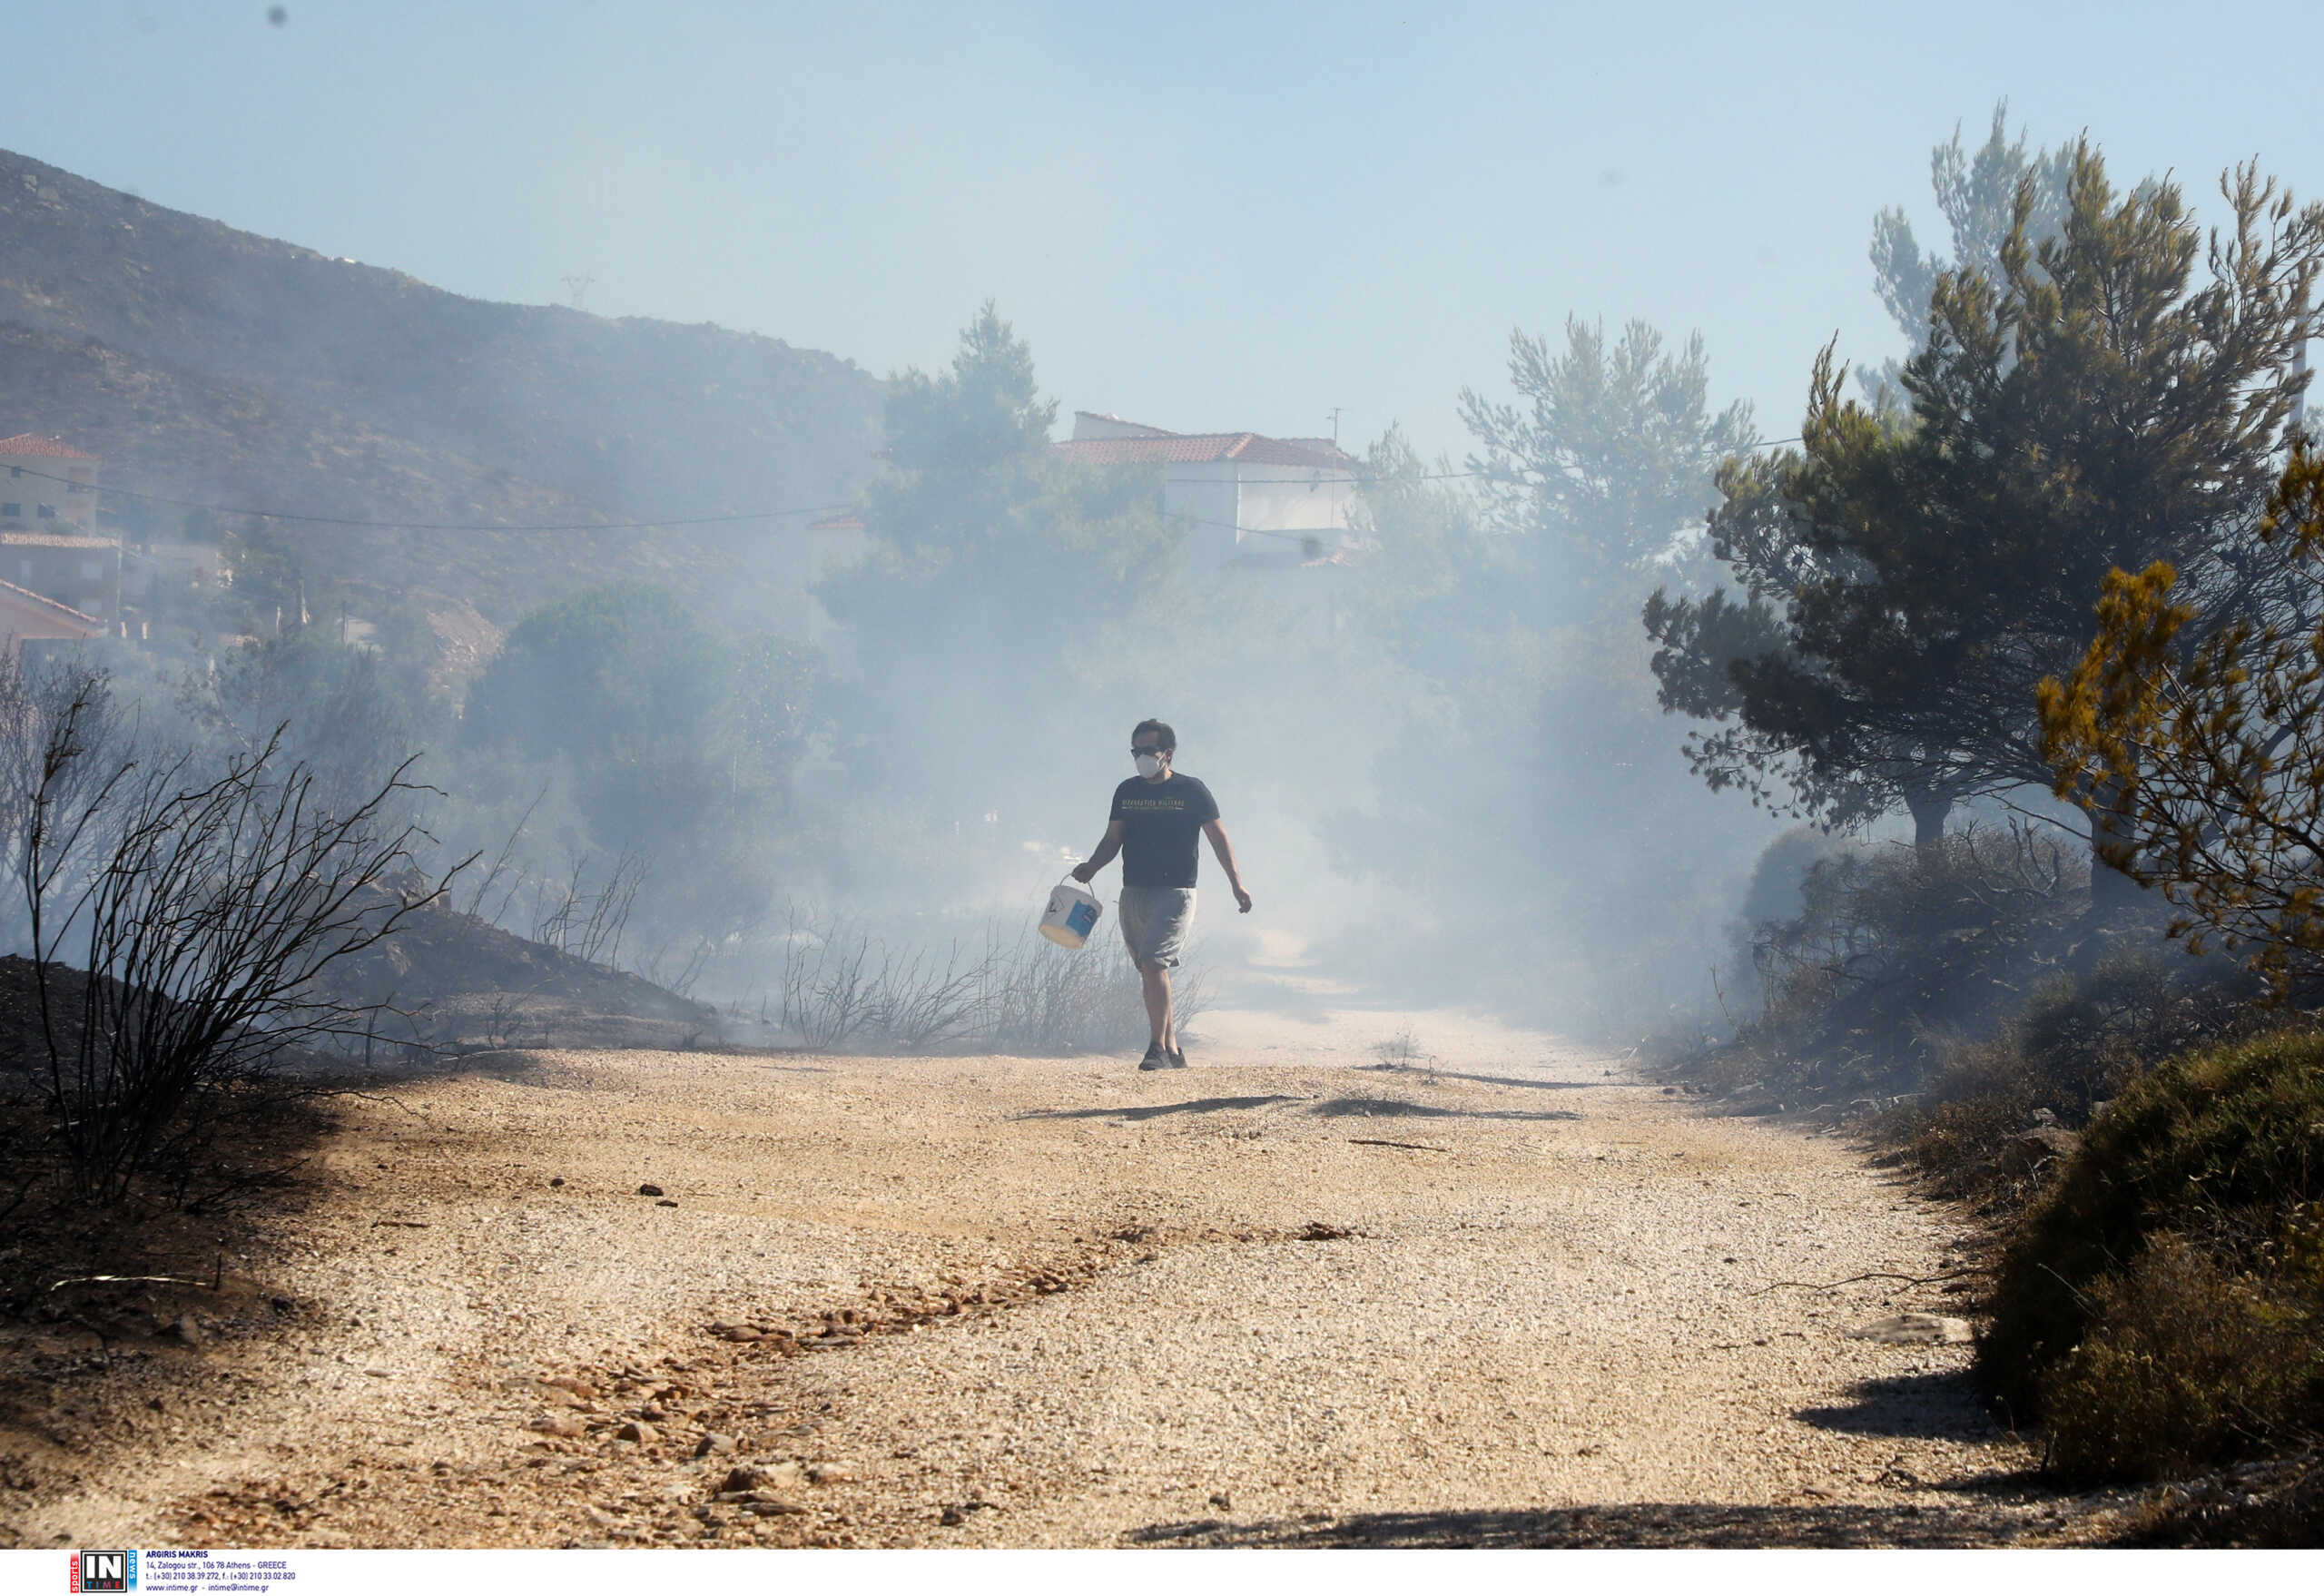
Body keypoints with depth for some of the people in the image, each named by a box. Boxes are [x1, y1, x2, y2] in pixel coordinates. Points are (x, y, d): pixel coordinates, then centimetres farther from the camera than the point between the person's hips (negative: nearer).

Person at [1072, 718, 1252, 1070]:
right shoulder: (1127, 792, 11)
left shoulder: (1191, 790, -1)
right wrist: (1091, 867, -4)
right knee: (1150, 973, 8)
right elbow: (1113, 840, 15)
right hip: (1133, 893, 6)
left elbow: (1218, 837, 3)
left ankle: (1159, 1048, -18)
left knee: (1153, 963, -20)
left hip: (1175, 893, -6)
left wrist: (1237, 884, -2)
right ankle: (1173, 1050, 16)